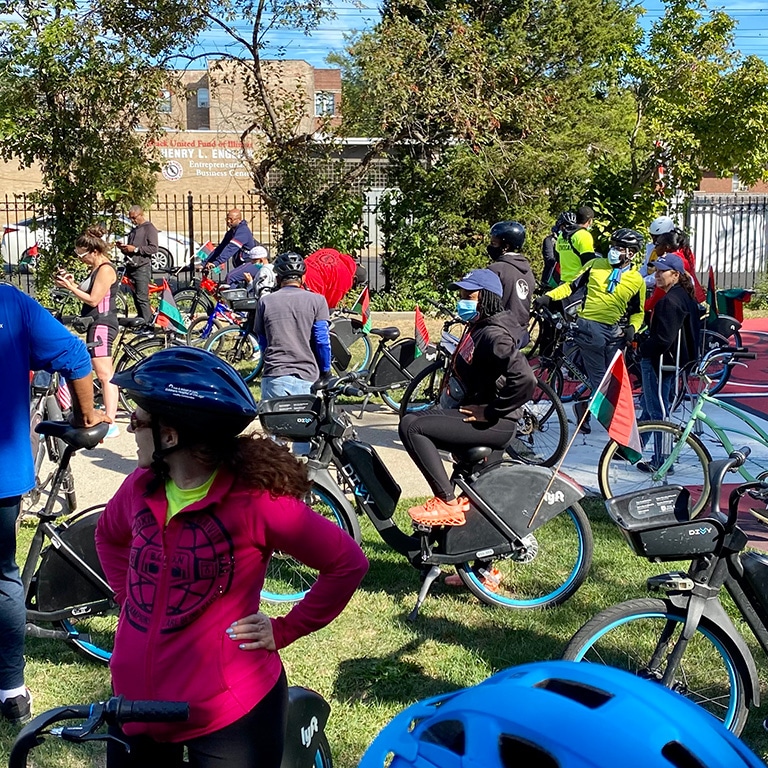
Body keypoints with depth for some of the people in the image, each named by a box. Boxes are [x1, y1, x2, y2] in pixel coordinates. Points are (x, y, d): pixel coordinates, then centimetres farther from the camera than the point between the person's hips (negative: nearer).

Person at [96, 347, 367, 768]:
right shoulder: (140, 487, -2)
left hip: (227, 713, -6)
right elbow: (108, 535, 21)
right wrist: (129, 597, 9)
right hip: (135, 698, 6)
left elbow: (348, 563, -13)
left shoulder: (255, 498, -20)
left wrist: (285, 630, -9)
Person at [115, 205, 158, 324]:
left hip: (142, 268, -8)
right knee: (136, 298, 6)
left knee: (142, 298, -15)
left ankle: (148, 325, -15)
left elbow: (153, 248, -12)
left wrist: (135, 249, -14)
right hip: (131, 267, 8)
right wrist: (123, 248, 11)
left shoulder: (149, 228, -1)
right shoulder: (133, 230, 25)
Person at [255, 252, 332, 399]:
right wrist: (325, 371, 13)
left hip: (274, 376, 1)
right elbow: (322, 341, 1)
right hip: (307, 377, -1)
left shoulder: (265, 302, 7)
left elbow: (262, 342, 15)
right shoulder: (317, 300, 3)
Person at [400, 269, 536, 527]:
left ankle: (448, 503, -16)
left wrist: (491, 411, -22)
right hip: (471, 411, 10)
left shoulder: (493, 335, -18)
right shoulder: (477, 328, 13)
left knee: (413, 428, -19)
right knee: (409, 421, 7)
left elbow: (525, 379, -31)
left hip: (495, 425, -10)